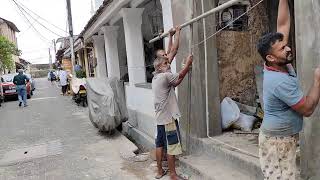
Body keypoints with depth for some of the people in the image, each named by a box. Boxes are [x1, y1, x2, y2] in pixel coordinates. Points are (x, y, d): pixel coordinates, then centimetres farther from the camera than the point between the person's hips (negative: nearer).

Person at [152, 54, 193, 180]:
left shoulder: (155, 78, 12)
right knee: (171, 147, 1)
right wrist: (188, 63, 11)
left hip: (160, 119, 9)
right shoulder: (165, 76, -15)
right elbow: (180, 76, -3)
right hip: (169, 119, -9)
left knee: (159, 145, 14)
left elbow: (175, 83, 14)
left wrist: (186, 69, 14)